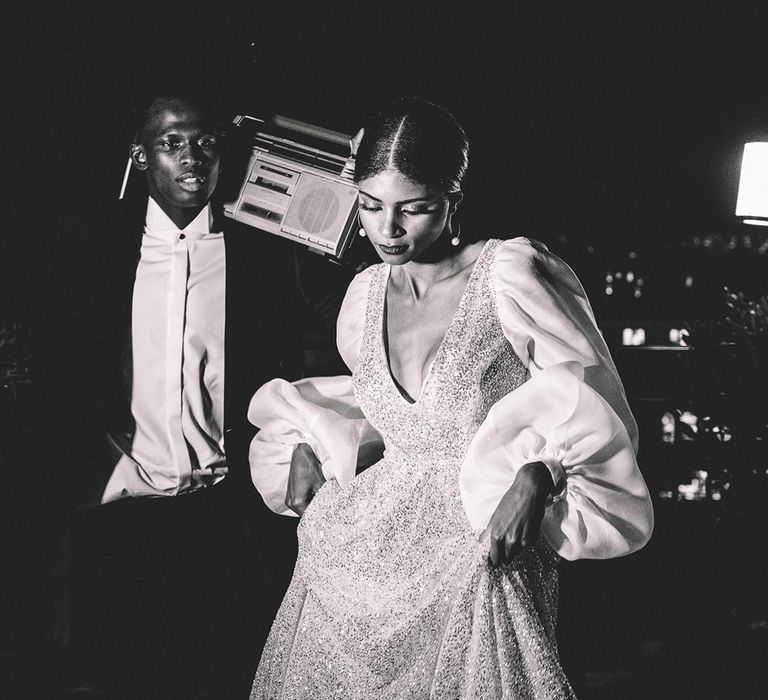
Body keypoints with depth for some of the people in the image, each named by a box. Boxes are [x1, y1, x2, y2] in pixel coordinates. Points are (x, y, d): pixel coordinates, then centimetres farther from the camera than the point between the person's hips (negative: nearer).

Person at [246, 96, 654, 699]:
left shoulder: (510, 276, -10)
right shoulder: (366, 295, 8)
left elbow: (593, 405, -7)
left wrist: (536, 479, -22)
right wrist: (313, 445, 11)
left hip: (482, 555, -5)